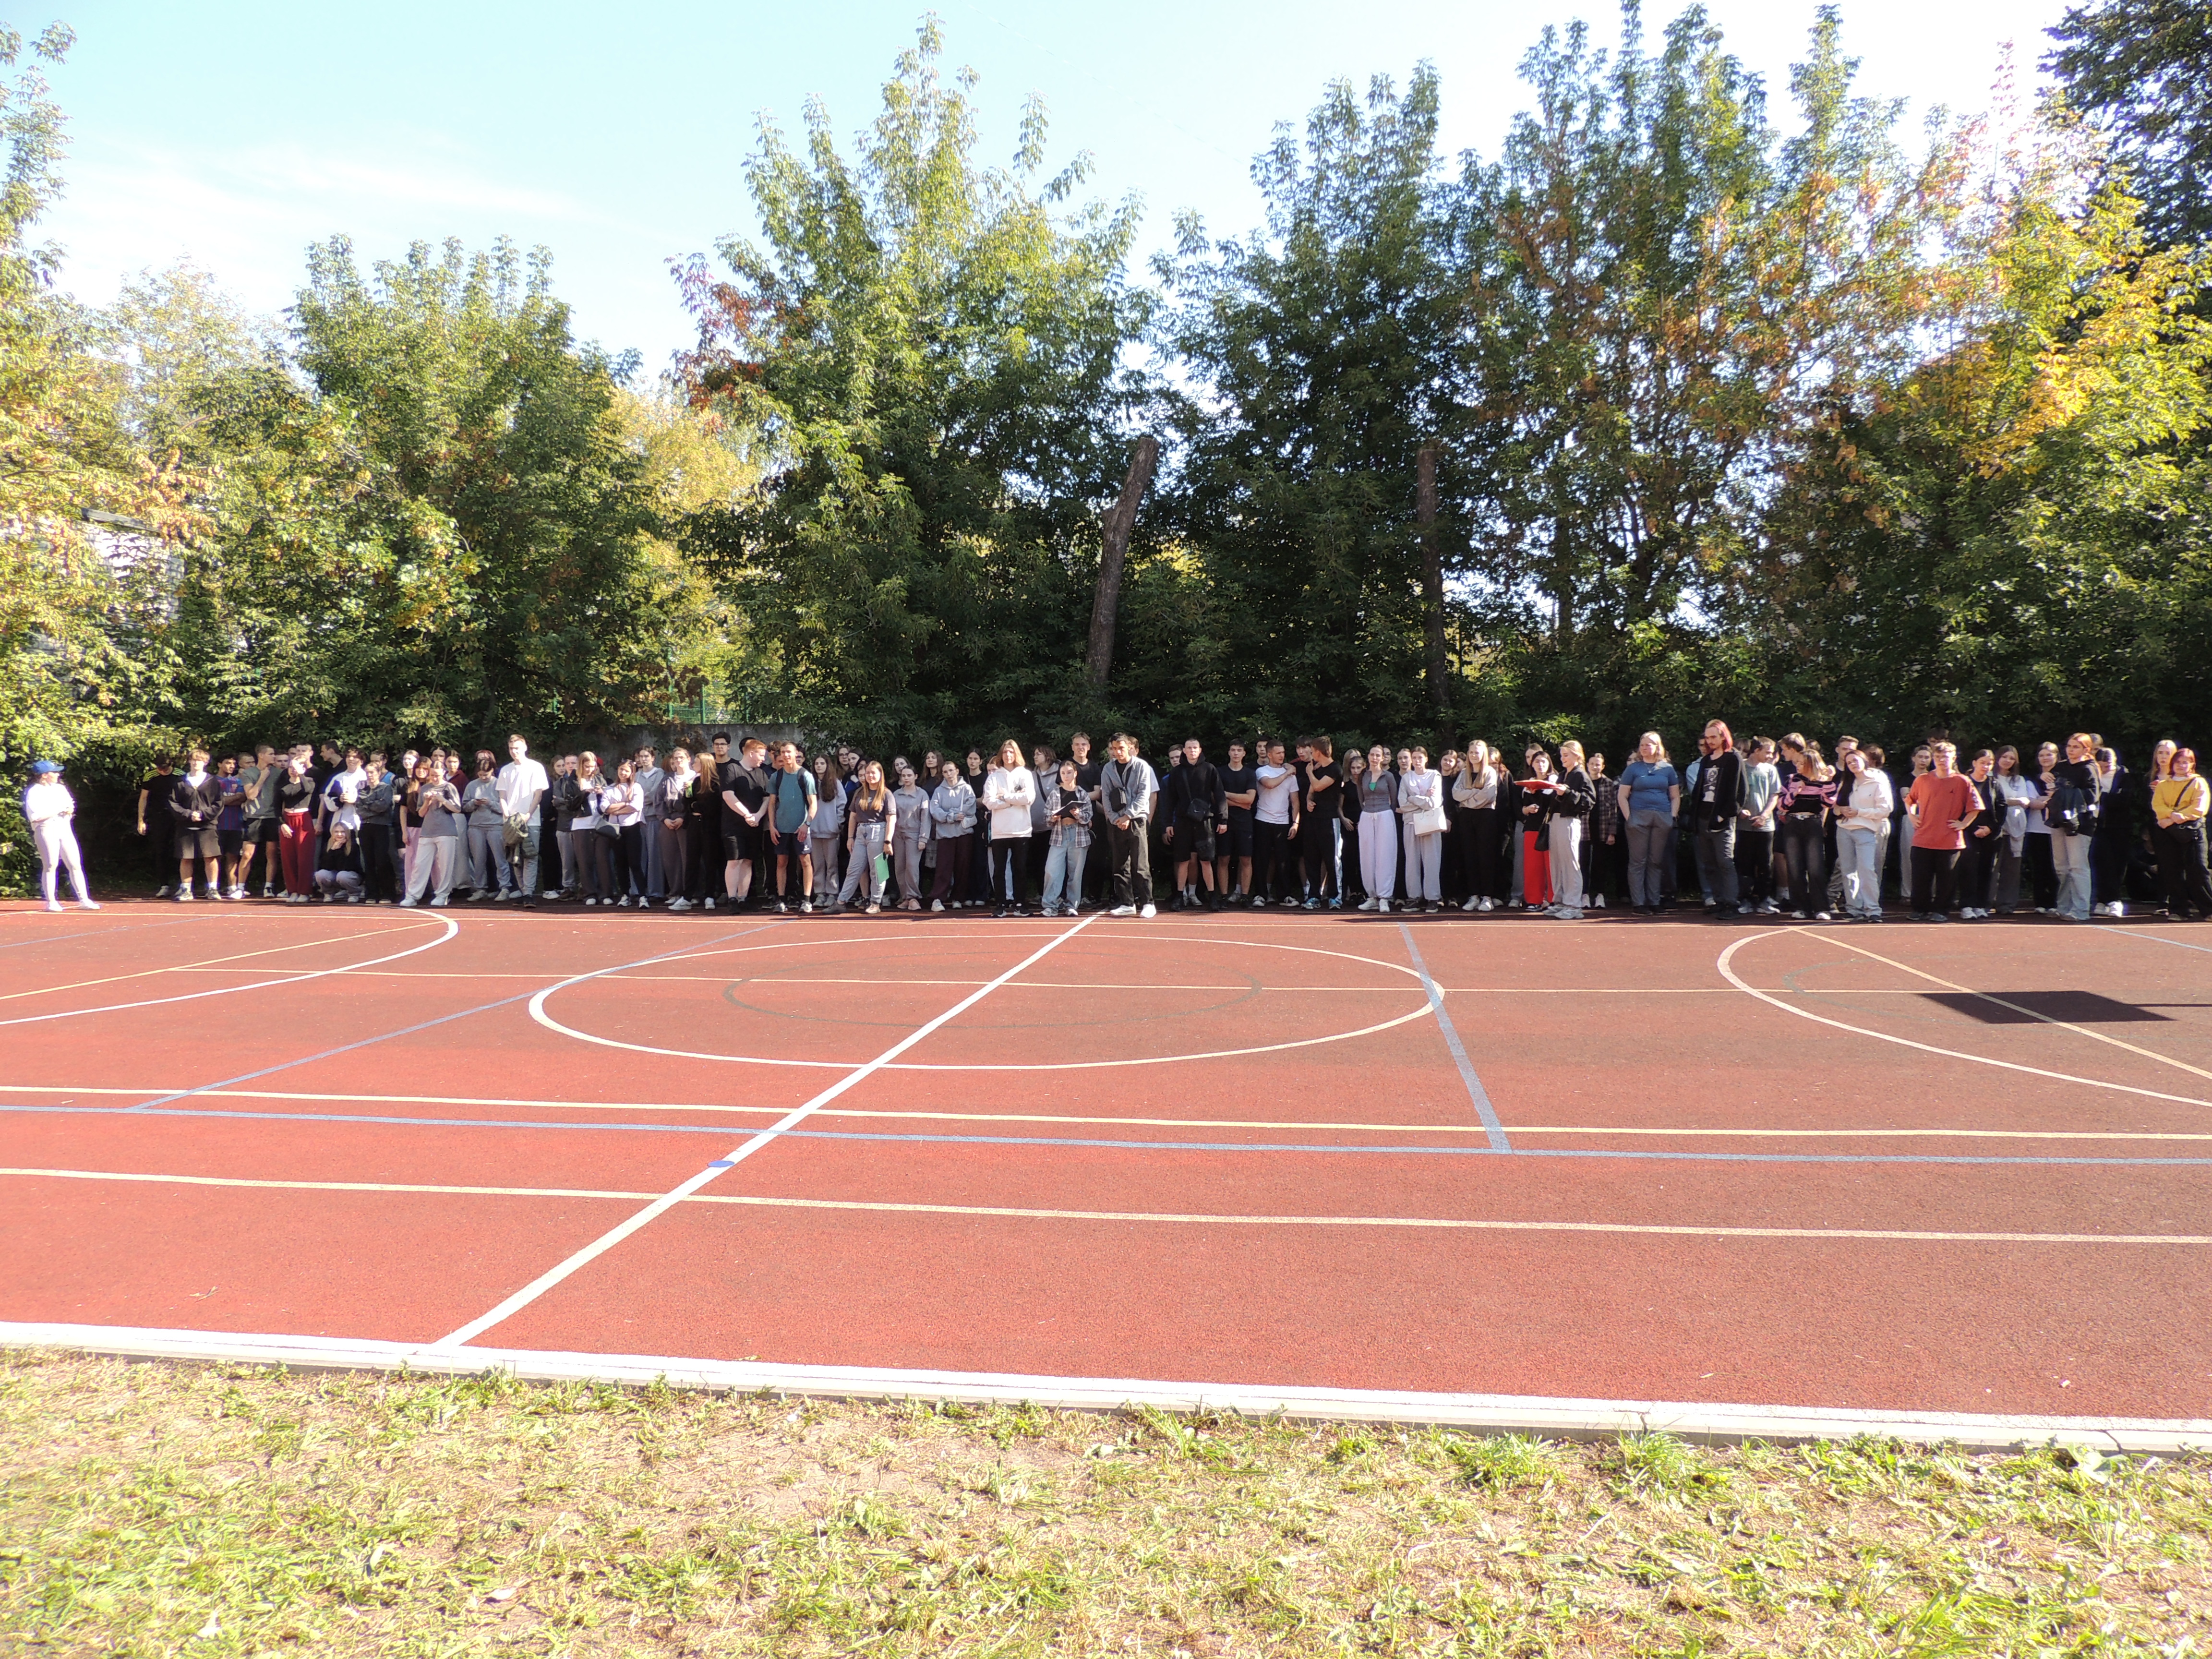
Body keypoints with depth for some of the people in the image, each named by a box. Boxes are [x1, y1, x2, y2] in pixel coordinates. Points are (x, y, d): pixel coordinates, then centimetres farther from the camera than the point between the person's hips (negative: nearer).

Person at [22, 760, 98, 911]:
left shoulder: (61, 788, 18)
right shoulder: (34, 792, -3)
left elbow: (71, 805, 19)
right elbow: (35, 815, -13)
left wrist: (70, 810, -5)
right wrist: (59, 809, -12)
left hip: (65, 829, 6)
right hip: (46, 830, -6)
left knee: (76, 865, 1)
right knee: (51, 866, -7)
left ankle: (84, 900, 1)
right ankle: (51, 902, -1)